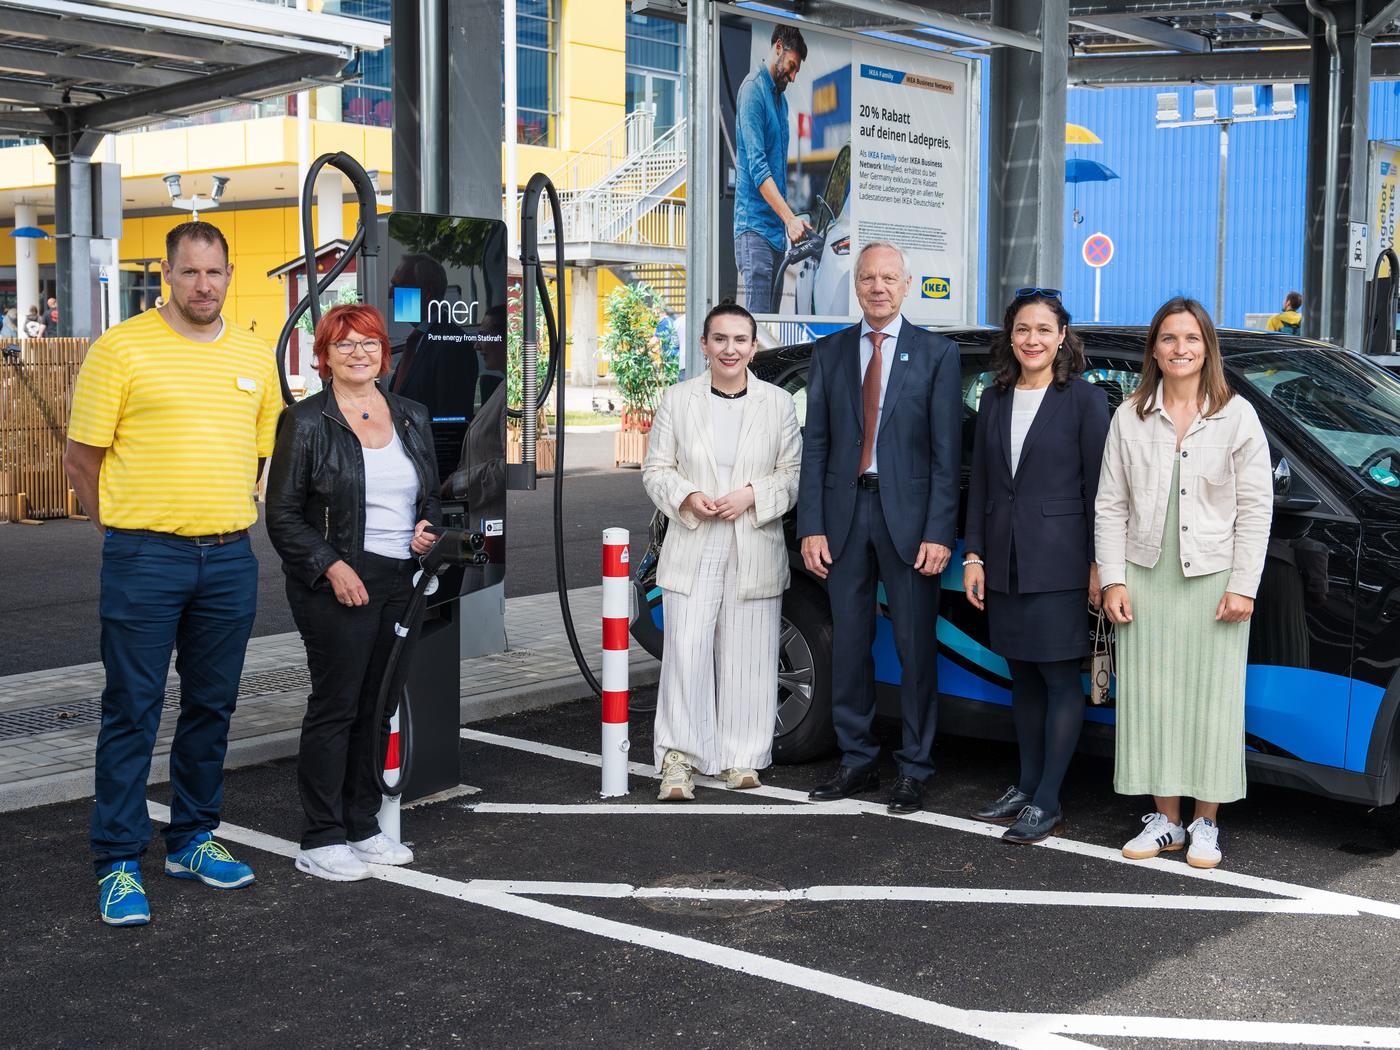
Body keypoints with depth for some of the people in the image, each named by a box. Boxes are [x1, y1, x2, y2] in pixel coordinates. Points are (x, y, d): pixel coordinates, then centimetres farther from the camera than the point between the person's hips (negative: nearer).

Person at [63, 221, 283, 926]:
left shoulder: (255, 359, 10)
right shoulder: (122, 348, -4)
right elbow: (80, 457, -2)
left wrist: (225, 517, 13)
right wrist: (124, 530, 0)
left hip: (229, 560, 5)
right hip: (144, 558, -5)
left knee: (212, 706, 12)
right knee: (132, 711, -1)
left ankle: (192, 839, 26)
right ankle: (119, 862, 8)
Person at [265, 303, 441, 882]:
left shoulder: (412, 417, 12)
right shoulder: (306, 422, -4)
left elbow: (432, 495, 22)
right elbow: (282, 515, -7)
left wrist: (428, 529, 1)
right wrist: (331, 566, -16)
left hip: (399, 581, 6)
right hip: (338, 584, -6)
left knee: (378, 705, 11)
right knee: (335, 705, -3)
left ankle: (362, 825, 23)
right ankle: (321, 840, 6)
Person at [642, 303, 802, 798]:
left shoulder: (780, 403, 5)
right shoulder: (677, 399, 5)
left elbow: (794, 473, 6)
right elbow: (656, 469, 7)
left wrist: (753, 495, -11)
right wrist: (686, 497, -11)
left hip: (756, 552, 0)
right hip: (693, 550, 0)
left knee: (747, 658, 5)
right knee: (686, 652, -6)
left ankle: (743, 758, 17)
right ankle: (679, 758, 2)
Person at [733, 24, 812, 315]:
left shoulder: (781, 99, 19)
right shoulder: (753, 89, -8)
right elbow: (757, 167, -18)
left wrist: (789, 222, 18)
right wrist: (790, 218, -25)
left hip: (777, 229, 9)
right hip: (755, 225, -9)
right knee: (757, 318, -14)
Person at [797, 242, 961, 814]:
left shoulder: (936, 353, 1)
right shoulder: (830, 352, 9)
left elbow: (947, 450, -4)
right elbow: (815, 444, 6)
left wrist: (938, 532, -11)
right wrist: (811, 526, -1)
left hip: (909, 519, -3)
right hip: (845, 514, 3)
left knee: (915, 648, 3)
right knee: (849, 644, 10)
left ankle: (913, 770, 14)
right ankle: (857, 761, 23)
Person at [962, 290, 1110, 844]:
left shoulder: (1085, 400, -4)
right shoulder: (994, 401, 11)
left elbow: (1097, 487, -6)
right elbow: (979, 483, 13)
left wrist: (1098, 565, -9)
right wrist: (974, 555, 7)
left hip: (1058, 563, -5)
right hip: (1005, 561, 6)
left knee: (1060, 677, -2)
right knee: (1023, 677, 13)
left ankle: (1047, 803, 2)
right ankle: (1027, 786, 23)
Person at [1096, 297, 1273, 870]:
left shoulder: (1237, 416, 1)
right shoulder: (1130, 418, 6)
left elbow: (1256, 508, -2)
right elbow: (1110, 505, 6)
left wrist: (1242, 586, -9)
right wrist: (1112, 580, -1)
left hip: (1214, 581, -2)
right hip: (1145, 580, 2)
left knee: (1213, 699, 1)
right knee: (1151, 696, 4)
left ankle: (1205, 823, 13)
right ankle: (1165, 819, 16)